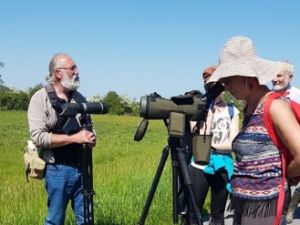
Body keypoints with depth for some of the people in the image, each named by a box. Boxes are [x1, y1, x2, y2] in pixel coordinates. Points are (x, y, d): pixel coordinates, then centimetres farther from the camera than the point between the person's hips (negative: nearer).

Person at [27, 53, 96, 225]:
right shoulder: (40, 98, -7)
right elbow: (38, 137, -16)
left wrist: (91, 138, -5)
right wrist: (74, 138, -19)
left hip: (82, 167, 5)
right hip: (57, 169, -5)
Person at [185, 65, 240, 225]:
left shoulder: (232, 111, 3)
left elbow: (233, 143, -3)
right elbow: (202, 139, -12)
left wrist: (210, 145, -12)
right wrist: (209, 110, -14)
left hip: (222, 167, 2)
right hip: (200, 166, -1)